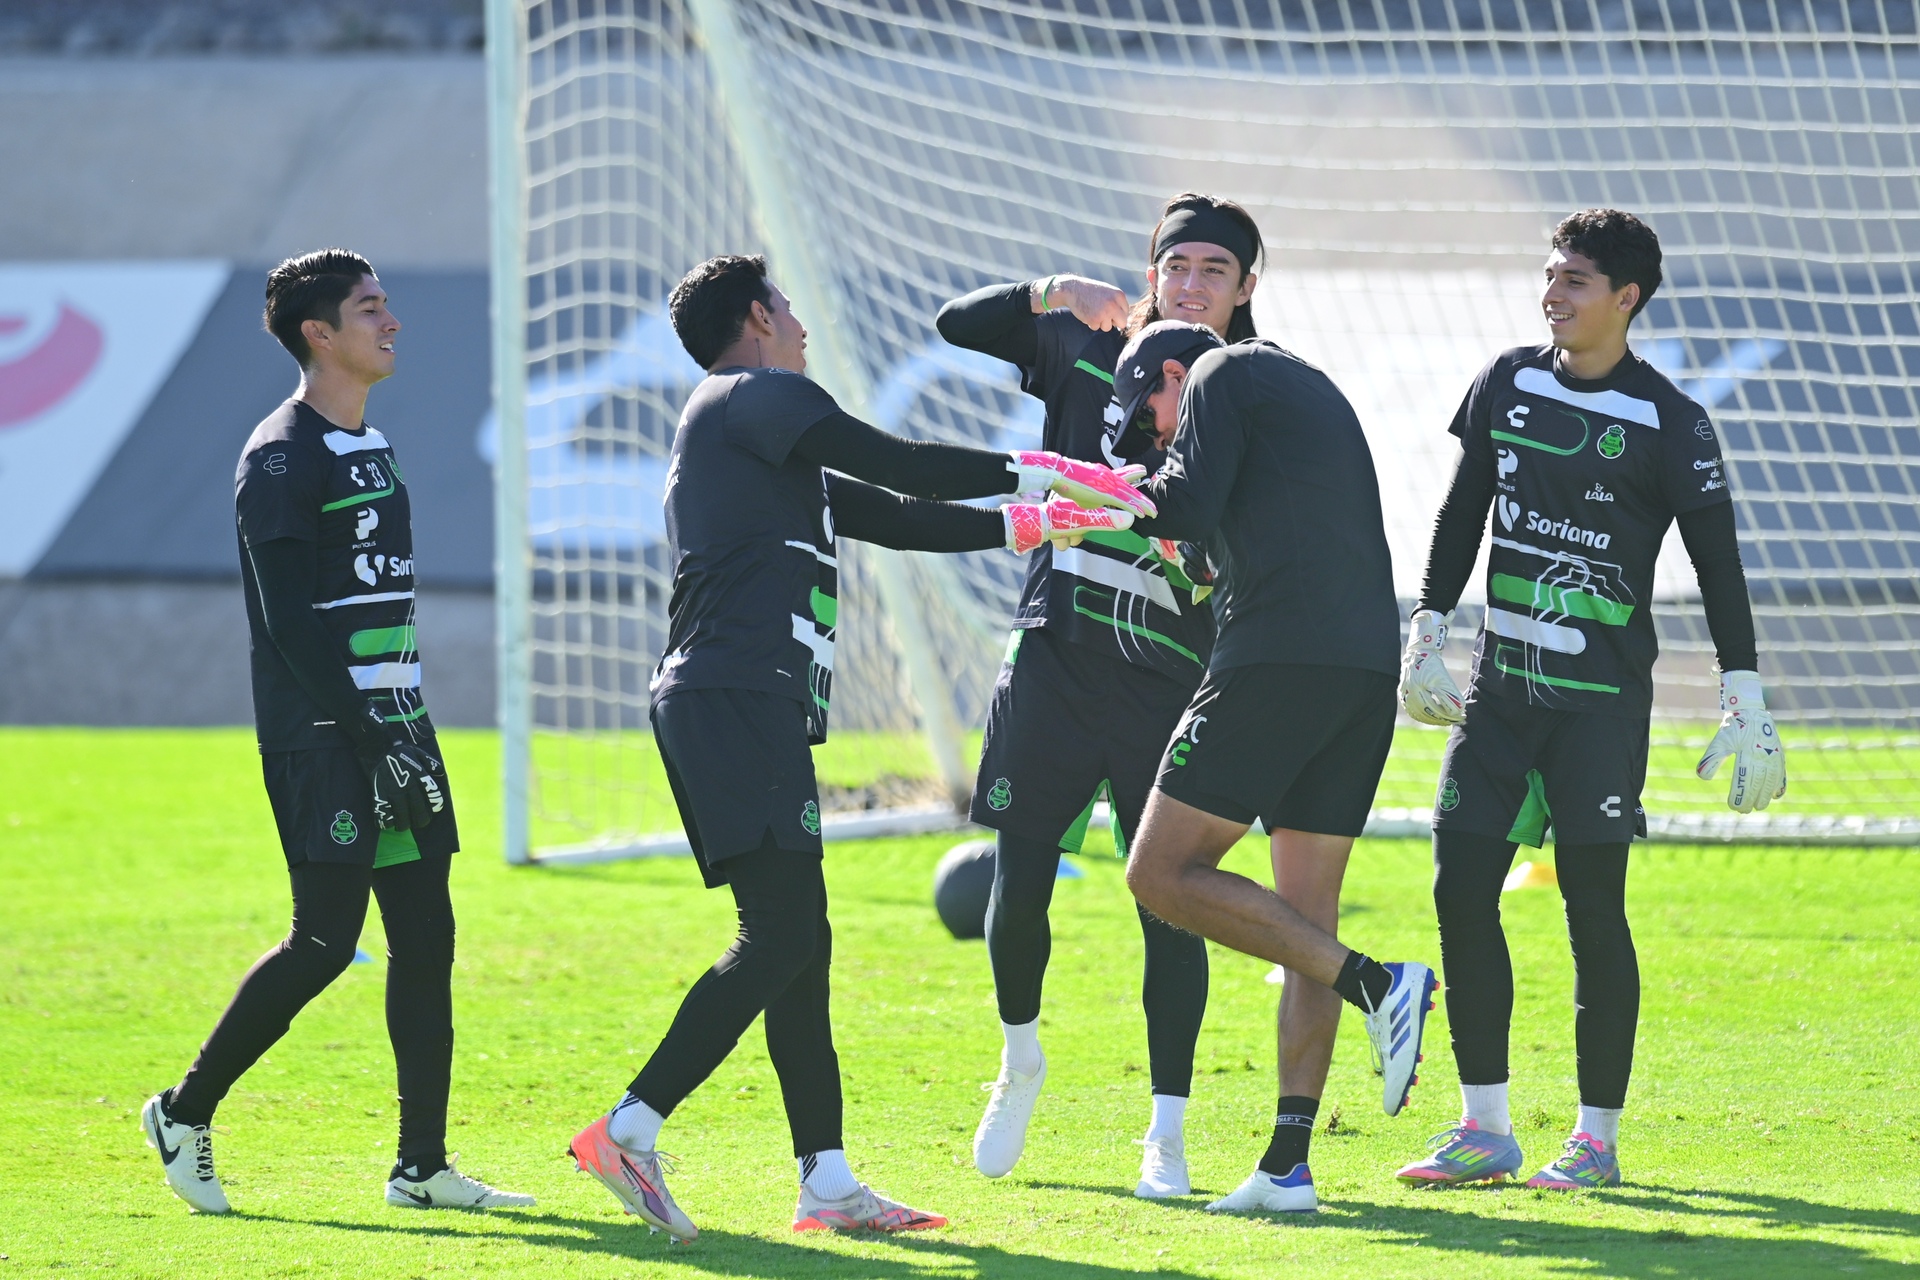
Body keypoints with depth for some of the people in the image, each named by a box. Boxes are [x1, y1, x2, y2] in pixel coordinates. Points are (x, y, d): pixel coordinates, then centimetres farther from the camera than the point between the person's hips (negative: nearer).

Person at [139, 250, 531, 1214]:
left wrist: (412, 732, 17)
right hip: (320, 736, -8)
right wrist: (373, 743, -19)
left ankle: (422, 1166, 5)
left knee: (425, 935, 3)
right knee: (326, 941, -10)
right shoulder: (283, 456, -10)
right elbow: (292, 621, -16)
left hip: (393, 725, 9)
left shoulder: (373, 447, 18)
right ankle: (186, 1113, 4)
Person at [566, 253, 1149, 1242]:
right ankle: (630, 1130, -23)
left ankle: (826, 1181, 6)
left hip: (749, 712, 11)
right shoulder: (755, 398, -2)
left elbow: (893, 518, 30)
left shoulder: (765, 444, 28)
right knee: (780, 938, -17)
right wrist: (1036, 475, 2)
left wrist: (1032, 523, 29)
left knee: (799, 940, 8)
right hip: (735, 701, -11)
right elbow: (898, 467, -7)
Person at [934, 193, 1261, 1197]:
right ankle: (1020, 1061, 27)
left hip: (1169, 678, -1)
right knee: (1019, 883, 0)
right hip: (1055, 652, 1)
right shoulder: (1084, 351, 9)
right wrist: (1053, 293, -9)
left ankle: (1167, 1132, 1)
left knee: (1170, 903, -5)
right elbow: (956, 323, 6)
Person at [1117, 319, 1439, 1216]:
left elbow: (1189, 505, -9)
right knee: (1306, 920, 8)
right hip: (1368, 667, 9)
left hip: (1278, 655, -9)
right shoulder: (1310, 390, 29)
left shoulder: (1221, 375, 3)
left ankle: (1375, 984, -15)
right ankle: (1287, 1166, 2)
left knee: (1163, 873, -5)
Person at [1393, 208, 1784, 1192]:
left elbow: (1718, 564, -6)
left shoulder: (1668, 424, -7)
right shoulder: (1509, 383, 6)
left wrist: (1744, 700, -10)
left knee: (1593, 905, -4)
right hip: (1501, 682, 5)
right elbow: (1464, 512, 16)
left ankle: (1598, 1137, 5)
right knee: (1461, 885, -2)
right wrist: (1428, 630, 12)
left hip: (1603, 699, -5)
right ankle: (1484, 1129, 6)